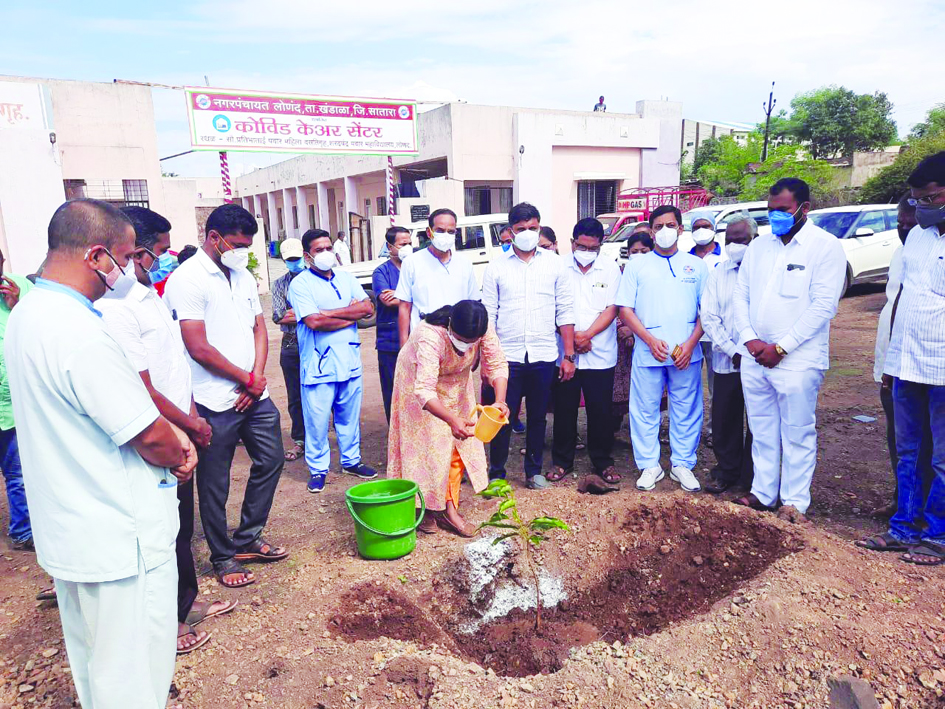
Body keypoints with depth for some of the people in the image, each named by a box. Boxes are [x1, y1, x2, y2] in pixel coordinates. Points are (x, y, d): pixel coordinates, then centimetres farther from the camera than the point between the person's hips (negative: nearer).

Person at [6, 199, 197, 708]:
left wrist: (170, 433, 0)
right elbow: (149, 440, -23)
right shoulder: (80, 334, -27)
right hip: (118, 537, -10)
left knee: (91, 657, 26)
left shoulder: (25, 315, 5)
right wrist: (178, 458, -2)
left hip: (65, 528, 10)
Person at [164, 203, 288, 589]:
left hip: (254, 395, 8)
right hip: (216, 401, -7)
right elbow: (199, 347, -18)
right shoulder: (187, 279, -13)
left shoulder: (243, 276, 10)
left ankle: (248, 538, 32)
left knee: (270, 460, 15)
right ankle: (223, 558, 24)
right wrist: (247, 378, -10)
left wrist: (258, 376, -4)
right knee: (214, 484, 6)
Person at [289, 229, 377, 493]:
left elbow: (368, 308, 0)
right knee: (317, 420, 2)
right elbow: (313, 321, -19)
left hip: (350, 360, 5)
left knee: (350, 416, 15)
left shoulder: (346, 278, 11)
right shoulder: (300, 284, -5)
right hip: (319, 365, -4)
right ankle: (318, 469, 19)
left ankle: (351, 461, 31)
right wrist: (351, 315, -9)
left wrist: (331, 313, -10)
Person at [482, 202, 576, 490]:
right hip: (507, 357, -1)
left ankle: (534, 470, 27)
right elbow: (488, 315, 3)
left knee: (538, 417, 12)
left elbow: (565, 312, 5)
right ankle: (497, 473, 18)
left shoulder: (554, 263, 6)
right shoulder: (496, 267, 3)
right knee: (503, 417, 2)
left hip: (544, 356, 1)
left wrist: (569, 355, 1)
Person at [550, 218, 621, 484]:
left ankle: (603, 462, 22)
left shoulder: (610, 268, 3)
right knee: (564, 409, 8)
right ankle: (562, 461, 22)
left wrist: (586, 335, -15)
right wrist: (572, 336, -13)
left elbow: (611, 310, -3)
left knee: (600, 411, 6)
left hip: (601, 355, 0)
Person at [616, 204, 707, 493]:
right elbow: (625, 309, 1)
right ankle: (649, 465, 17)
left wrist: (690, 344, -6)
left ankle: (682, 464, 20)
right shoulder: (636, 265, 7)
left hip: (686, 353, 1)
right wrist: (650, 340, -10)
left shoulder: (696, 265, 9)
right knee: (645, 410, 4)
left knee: (687, 410, 6)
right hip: (647, 352, -1)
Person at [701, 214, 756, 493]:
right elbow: (709, 318, 4)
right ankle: (726, 472, 28)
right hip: (727, 362, 3)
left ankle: (751, 478, 22)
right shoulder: (717, 273, 8)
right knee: (724, 420, 10)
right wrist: (733, 351, -7)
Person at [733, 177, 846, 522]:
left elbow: (823, 306, -13)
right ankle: (763, 492, 26)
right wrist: (749, 338, -6)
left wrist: (780, 347, -15)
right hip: (755, 357, 5)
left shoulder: (826, 246, -6)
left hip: (798, 360, -5)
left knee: (797, 434, 4)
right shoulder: (758, 246, 11)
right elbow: (740, 295, 10)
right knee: (762, 431, 14)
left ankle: (795, 502, 16)